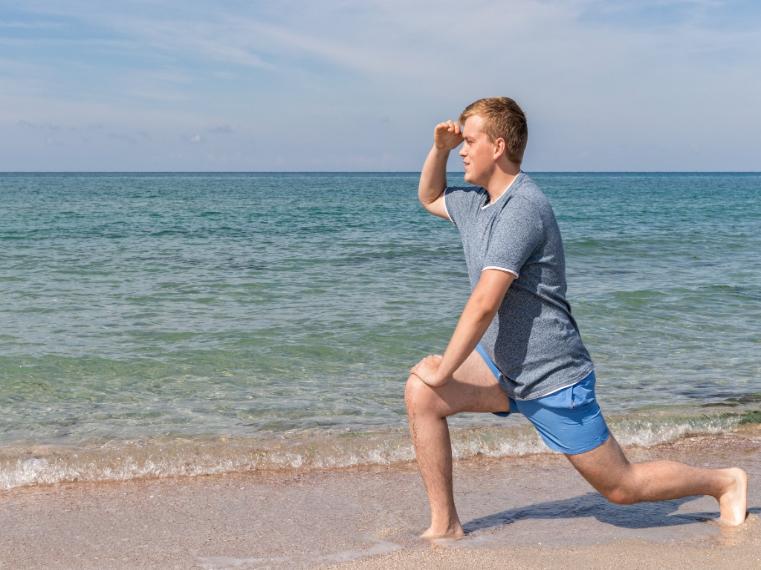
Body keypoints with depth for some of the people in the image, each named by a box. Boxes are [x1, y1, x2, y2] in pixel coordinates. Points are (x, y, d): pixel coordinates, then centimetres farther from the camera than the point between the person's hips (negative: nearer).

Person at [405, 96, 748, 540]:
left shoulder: (523, 208, -24)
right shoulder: (476, 202, 5)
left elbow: (484, 304, -29)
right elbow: (429, 198, 27)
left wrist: (444, 371, -20)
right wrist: (439, 148, 7)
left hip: (553, 378, -8)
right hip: (502, 365, 8)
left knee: (622, 488, 4)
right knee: (421, 394, -10)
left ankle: (725, 482, 28)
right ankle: (445, 527, -2)